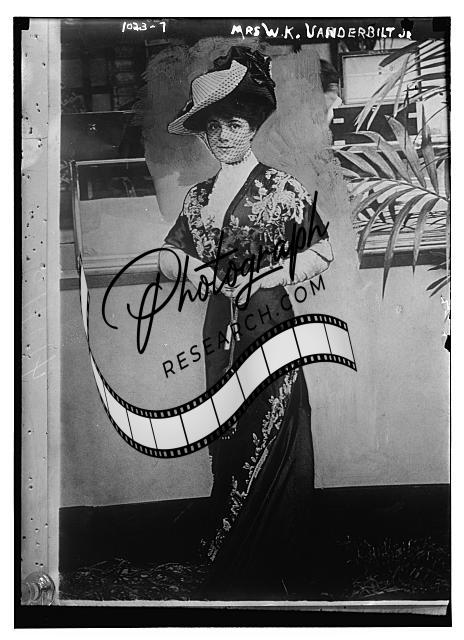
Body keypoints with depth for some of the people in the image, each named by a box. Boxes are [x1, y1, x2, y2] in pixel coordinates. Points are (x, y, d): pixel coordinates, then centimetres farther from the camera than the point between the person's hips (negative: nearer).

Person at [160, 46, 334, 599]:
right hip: (221, 327, 5)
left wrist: (271, 277, -13)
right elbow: (168, 254, 17)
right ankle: (228, 566, 27)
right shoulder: (199, 196, 11)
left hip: (270, 327, -5)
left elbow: (323, 251, -2)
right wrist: (190, 267, -4)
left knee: (269, 447, 1)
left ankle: (269, 574, 19)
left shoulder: (281, 188, -4)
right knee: (227, 443, 11)